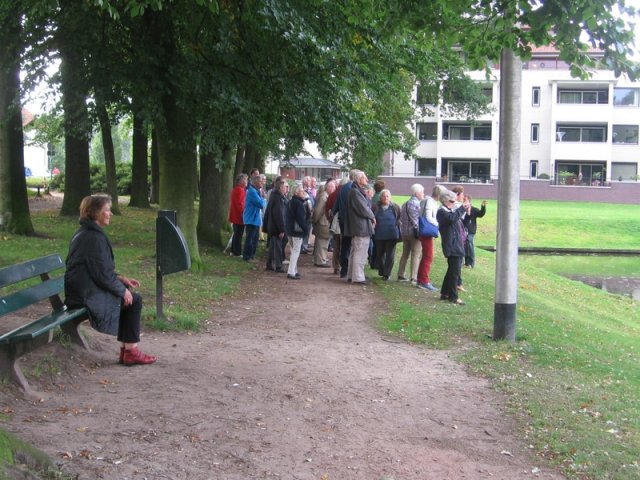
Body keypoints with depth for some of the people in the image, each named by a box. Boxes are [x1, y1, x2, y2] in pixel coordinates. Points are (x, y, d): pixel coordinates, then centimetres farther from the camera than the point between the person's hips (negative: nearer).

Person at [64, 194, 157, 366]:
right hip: (87, 296, -10)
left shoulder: (83, 233, 14)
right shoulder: (95, 237, -18)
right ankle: (131, 352, 4)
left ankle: (125, 348, 18)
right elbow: (102, 274, -21)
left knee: (126, 292, 18)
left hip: (81, 290, 10)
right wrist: (122, 290, -8)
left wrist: (121, 279, 11)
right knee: (134, 300, -2)